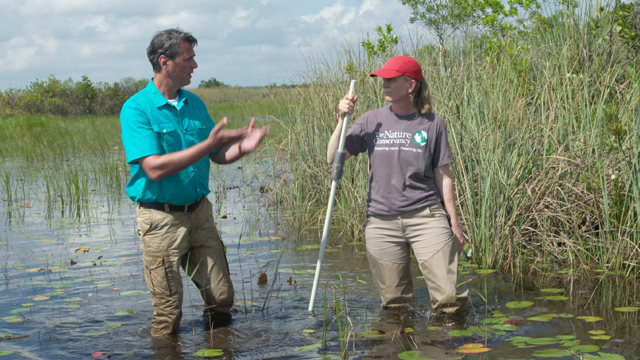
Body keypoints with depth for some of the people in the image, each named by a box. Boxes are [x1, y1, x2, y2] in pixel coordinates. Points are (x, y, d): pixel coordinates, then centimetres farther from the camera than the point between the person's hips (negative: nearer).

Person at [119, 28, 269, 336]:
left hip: (199, 211, 6)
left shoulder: (194, 104, 10)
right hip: (161, 217, -6)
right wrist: (208, 144, -24)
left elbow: (218, 156, 14)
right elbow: (154, 168, -22)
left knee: (221, 298, 8)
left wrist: (241, 147, -9)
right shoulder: (136, 109, -12)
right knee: (168, 309, 1)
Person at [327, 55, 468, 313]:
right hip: (381, 221, 1)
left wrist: (454, 222, 5)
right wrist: (342, 119, -10)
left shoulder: (432, 123, 2)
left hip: (426, 216, -1)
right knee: (394, 302, 7)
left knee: (448, 299, -7)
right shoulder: (372, 121, 4)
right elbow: (333, 159, 1)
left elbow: (442, 174, 6)